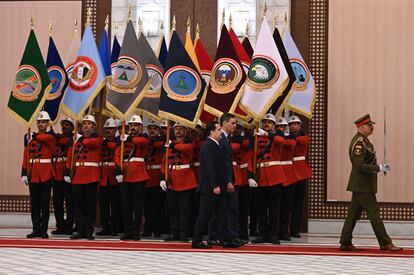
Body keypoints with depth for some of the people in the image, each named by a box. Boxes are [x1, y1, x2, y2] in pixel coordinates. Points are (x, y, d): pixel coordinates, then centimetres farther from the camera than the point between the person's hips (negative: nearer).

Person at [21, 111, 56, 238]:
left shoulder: (51, 137, 1)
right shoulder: (30, 138, 10)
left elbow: (48, 138, -24)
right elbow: (26, 157, 9)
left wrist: (34, 136, -9)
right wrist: (24, 173, 4)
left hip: (46, 175, -3)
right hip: (33, 175, 3)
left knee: (45, 203, -1)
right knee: (34, 204, 5)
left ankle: (44, 230, 4)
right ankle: (36, 229, 11)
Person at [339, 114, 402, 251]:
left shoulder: (363, 141, 14)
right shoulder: (358, 143, -18)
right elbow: (359, 166, -24)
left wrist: (380, 167, 11)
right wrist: (379, 168, -20)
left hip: (360, 184, 10)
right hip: (362, 185, -10)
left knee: (354, 213, 10)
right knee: (373, 212, -6)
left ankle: (345, 243, 13)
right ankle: (385, 243, -2)